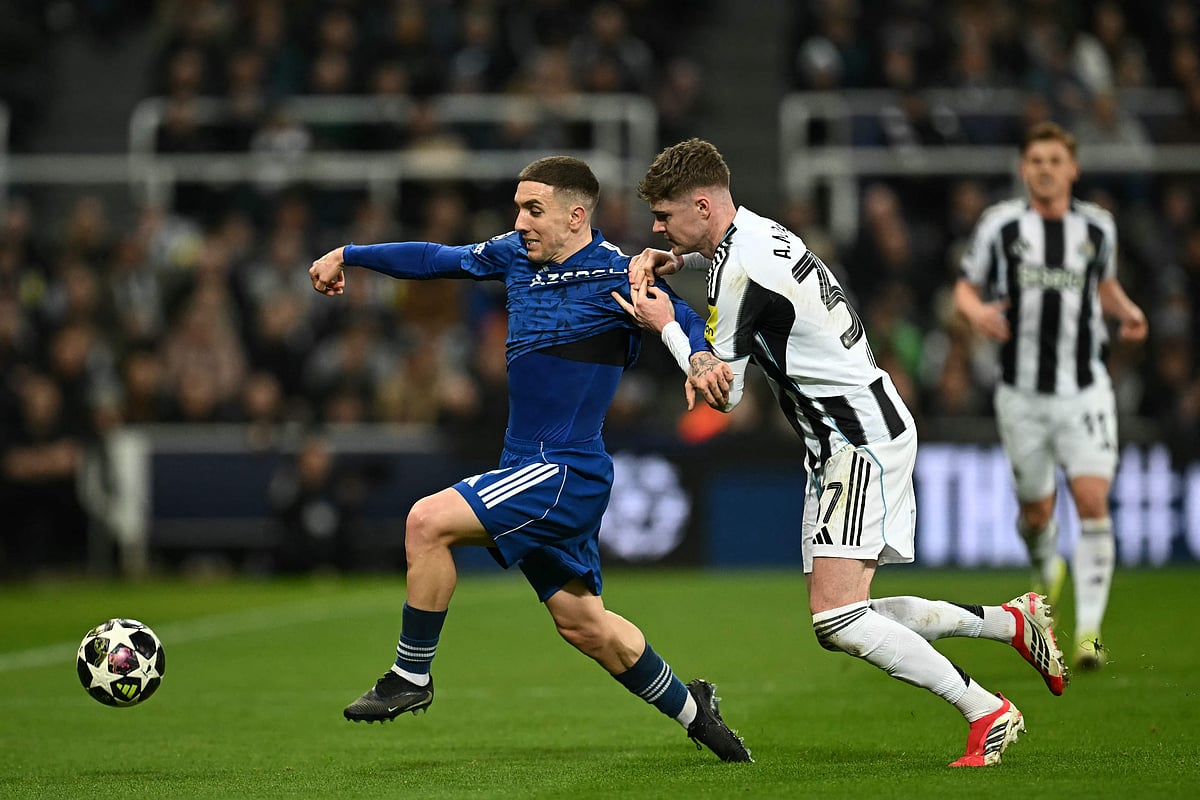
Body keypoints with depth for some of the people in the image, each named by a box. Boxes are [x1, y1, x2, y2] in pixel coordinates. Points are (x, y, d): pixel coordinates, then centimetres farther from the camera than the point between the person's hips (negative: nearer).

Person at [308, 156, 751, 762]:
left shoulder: (617, 278, -13)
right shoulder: (517, 254, 9)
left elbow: (686, 323, -9)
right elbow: (439, 259, 21)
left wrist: (702, 360, -32)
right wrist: (347, 255, 28)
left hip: (566, 471, -8)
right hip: (532, 469, 8)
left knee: (428, 523, -20)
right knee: (584, 625, 14)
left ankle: (410, 677, -7)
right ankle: (691, 710, 30)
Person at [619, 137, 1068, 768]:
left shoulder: (741, 272, -19)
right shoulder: (756, 231, 9)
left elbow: (719, 394, -12)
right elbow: (720, 251, 36)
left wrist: (666, 325, -1)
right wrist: (671, 261, 16)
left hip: (864, 443, -10)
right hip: (843, 441, 10)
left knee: (835, 619, -18)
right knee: (838, 624, 9)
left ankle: (988, 713, -10)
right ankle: (1014, 621, 20)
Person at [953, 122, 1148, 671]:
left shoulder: (1097, 226, 5)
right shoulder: (1000, 225, -1)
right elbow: (966, 286, 8)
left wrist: (1127, 312, 1)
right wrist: (976, 311, -15)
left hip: (1085, 390, 0)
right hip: (1022, 394, 0)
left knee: (1092, 501, -15)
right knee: (1036, 510, 9)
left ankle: (1089, 629, -11)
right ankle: (1045, 566, 46)